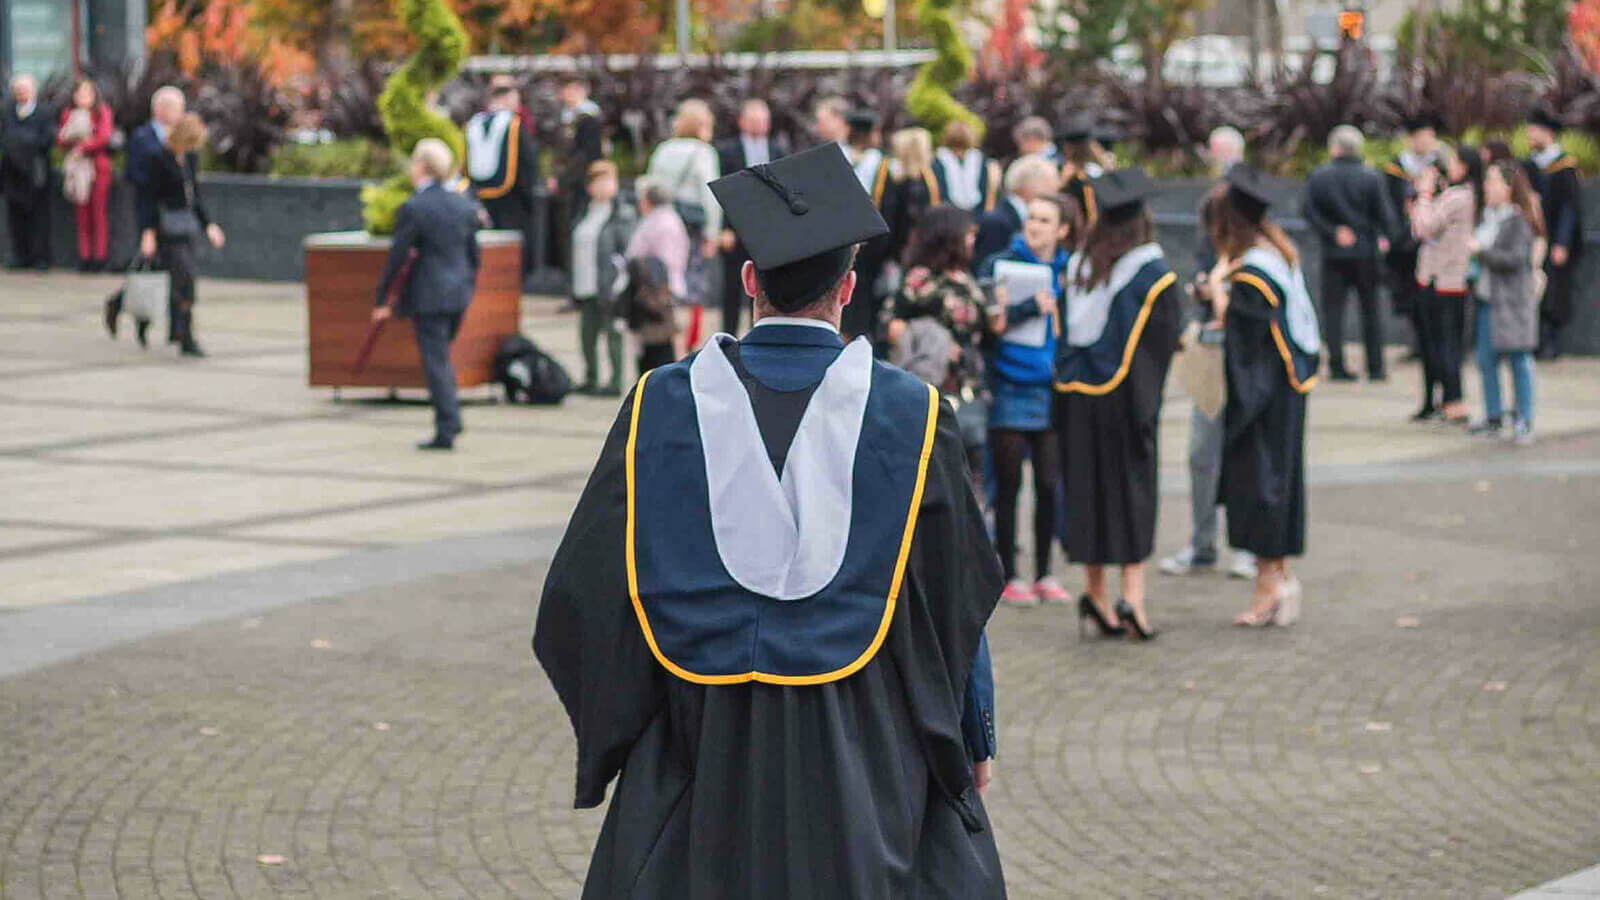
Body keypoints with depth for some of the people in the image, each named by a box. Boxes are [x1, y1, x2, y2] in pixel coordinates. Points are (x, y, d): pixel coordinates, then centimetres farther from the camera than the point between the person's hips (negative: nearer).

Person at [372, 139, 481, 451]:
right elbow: (473, 252, 12)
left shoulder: (413, 208, -13)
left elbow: (396, 257, -11)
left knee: (435, 361, -2)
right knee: (441, 358, 20)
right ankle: (451, 421, 19)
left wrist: (381, 299, -3)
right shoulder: (463, 204, 6)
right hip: (458, 293, 6)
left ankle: (446, 431, -3)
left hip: (428, 296, -6)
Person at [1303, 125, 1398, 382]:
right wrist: (1386, 238, 11)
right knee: (1370, 310, 8)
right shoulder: (1371, 177, -6)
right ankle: (1375, 368, 6)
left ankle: (1337, 365, -1)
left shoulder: (1318, 177, -2)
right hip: (1366, 252, 0)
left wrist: (1332, 232, -6)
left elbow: (1310, 213, -7)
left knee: (1333, 311, 5)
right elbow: (1385, 215, -5)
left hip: (1333, 252, 0)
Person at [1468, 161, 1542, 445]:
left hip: (1512, 301, -8)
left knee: (1519, 360, -2)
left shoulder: (1519, 220, -12)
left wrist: (1481, 251, -21)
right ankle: (1494, 417, 17)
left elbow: (1516, 258, -19)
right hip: (1486, 298, 8)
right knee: (1486, 359, 8)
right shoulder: (1487, 217, 11)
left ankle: (1524, 421, 3)